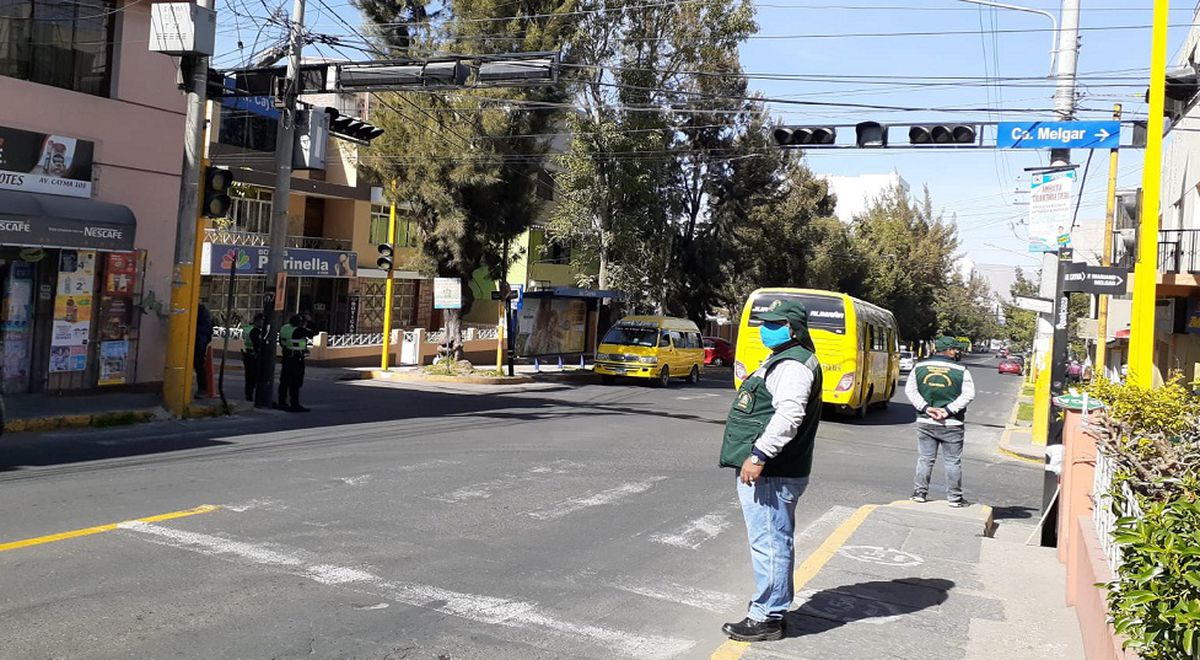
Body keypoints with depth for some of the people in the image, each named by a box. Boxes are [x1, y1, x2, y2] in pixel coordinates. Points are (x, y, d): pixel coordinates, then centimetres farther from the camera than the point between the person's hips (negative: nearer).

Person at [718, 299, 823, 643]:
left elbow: (789, 415, -28)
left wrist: (759, 454, -29)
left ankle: (766, 618, 2)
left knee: (769, 543, -5)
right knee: (776, 542, 18)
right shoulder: (781, 360, 20)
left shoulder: (793, 365, -15)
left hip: (769, 473, -11)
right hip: (767, 471, 11)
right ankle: (773, 608, 29)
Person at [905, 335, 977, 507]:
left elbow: (910, 390, -1)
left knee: (925, 459, 10)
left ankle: (919, 492, 12)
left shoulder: (920, 367, 2)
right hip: (952, 424, -2)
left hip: (925, 422, 3)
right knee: (952, 461, 6)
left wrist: (926, 408, -6)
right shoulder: (961, 370, -6)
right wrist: (949, 410, -13)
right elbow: (968, 395, -12)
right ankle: (954, 498, 11)